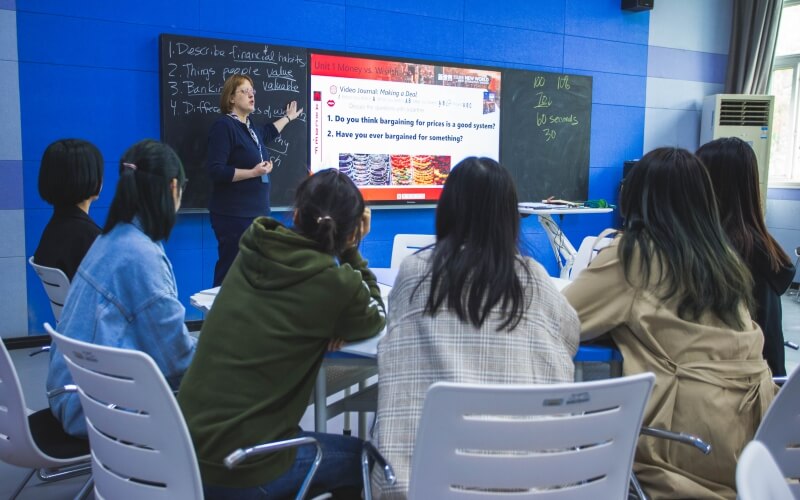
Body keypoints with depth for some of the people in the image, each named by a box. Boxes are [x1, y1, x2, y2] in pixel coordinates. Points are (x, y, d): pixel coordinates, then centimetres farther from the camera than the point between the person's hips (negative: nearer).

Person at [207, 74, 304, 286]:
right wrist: (253, 172, -19)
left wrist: (288, 117, 48)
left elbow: (266, 134, 40)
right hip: (233, 214, -9)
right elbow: (216, 171, -20)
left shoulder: (250, 127, 14)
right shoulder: (223, 126, -12)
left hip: (257, 211, 9)